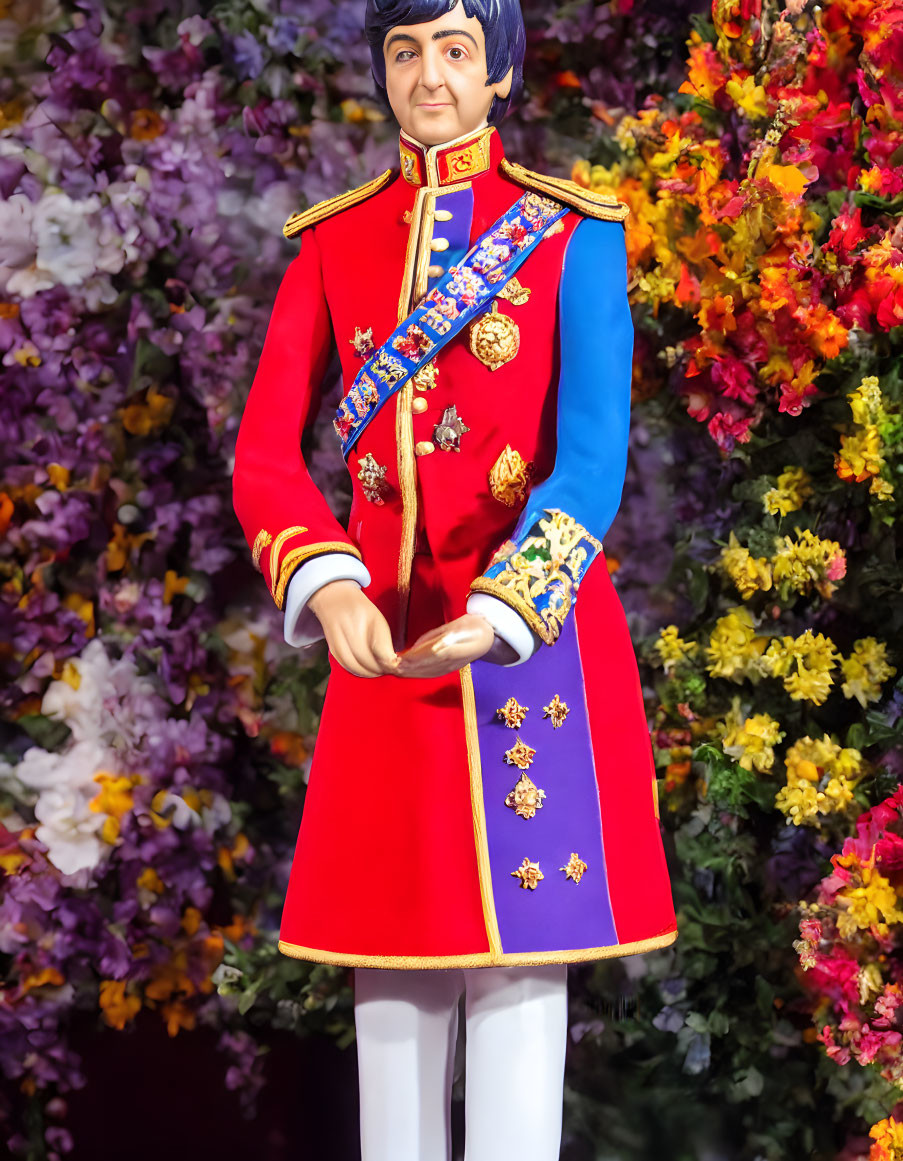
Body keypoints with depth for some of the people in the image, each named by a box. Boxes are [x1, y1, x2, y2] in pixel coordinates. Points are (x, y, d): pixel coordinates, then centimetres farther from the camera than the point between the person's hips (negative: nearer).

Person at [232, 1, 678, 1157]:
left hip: (535, 631, -3)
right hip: (384, 639, 3)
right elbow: (265, 452, 1)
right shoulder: (333, 242, 9)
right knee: (391, 957, 6)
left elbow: (594, 455, -10)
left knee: (519, 950, -3)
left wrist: (499, 616, -24)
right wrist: (328, 586, -18)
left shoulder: (572, 233, 0)